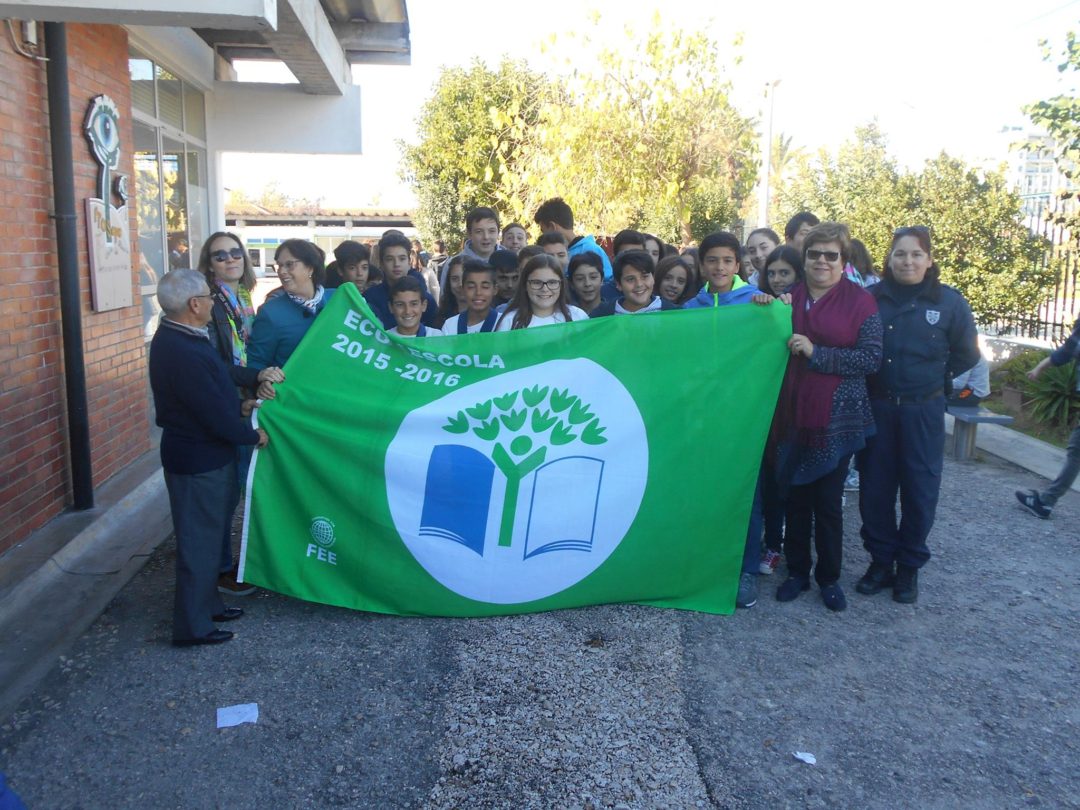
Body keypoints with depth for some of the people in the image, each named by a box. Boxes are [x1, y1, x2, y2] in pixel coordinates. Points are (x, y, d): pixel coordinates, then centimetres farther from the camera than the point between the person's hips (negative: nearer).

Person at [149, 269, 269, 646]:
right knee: (199, 540, 4)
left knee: (209, 534, 22)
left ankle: (206, 602, 37)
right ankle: (193, 625, 18)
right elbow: (214, 415, -25)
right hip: (199, 461, -10)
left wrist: (238, 406, 7)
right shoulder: (183, 353, -28)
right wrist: (253, 436, -10)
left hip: (201, 454, 10)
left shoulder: (176, 337, 4)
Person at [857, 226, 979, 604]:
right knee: (874, 487, 6)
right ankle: (881, 561, 22)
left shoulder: (949, 302, -3)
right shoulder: (871, 298, -3)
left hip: (923, 411, -1)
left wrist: (931, 375, 5)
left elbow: (966, 356, 6)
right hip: (877, 408, 1)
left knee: (919, 488, 6)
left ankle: (909, 566, 22)